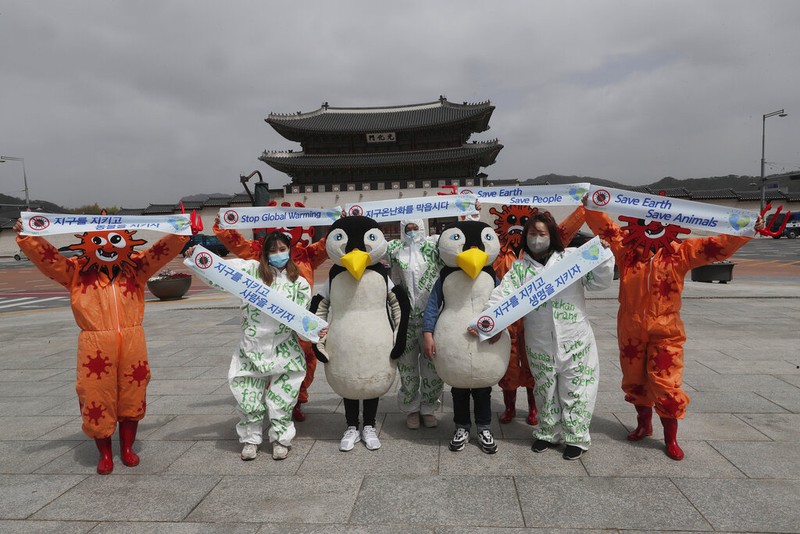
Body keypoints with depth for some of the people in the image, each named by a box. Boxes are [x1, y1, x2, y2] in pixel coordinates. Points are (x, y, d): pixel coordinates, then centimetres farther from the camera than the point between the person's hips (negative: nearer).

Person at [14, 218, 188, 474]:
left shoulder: (135, 267, 7)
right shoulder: (77, 271, 4)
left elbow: (165, 249, 3)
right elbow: (44, 255, -4)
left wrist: (180, 233, -11)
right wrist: (27, 236, -19)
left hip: (132, 341, 2)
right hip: (95, 344, -1)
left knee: (131, 397, 12)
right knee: (97, 398, 6)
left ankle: (127, 448, 31)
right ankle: (105, 454, 26)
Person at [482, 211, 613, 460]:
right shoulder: (519, 268, 3)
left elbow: (598, 282, -1)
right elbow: (502, 296, -7)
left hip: (574, 340, -1)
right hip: (539, 343, 2)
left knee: (574, 389, 7)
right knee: (545, 389, 16)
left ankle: (576, 437, 24)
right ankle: (548, 433, 34)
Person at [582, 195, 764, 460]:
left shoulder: (681, 252, -3)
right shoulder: (626, 247, -1)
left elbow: (717, 246, -10)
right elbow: (603, 226, -3)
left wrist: (746, 231, -23)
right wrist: (592, 206, -18)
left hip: (665, 331, -2)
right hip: (630, 330, 2)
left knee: (666, 385, -2)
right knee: (635, 380, 16)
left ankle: (671, 438, 18)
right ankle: (644, 424, 40)